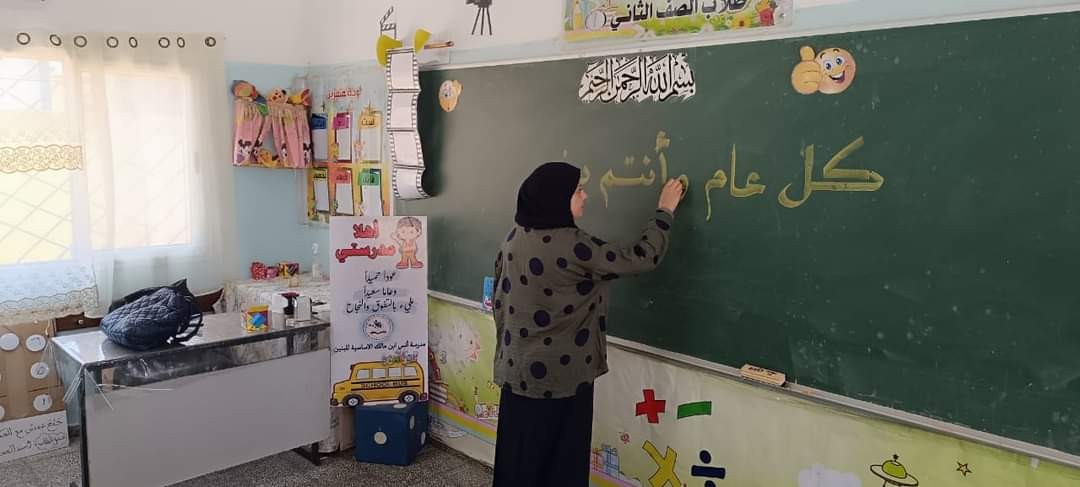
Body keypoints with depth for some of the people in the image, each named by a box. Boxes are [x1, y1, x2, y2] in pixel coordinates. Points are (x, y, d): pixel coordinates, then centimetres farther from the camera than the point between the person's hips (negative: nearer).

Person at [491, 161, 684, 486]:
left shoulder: (517, 236, 1)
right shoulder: (571, 245, -22)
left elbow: (500, 295, 9)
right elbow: (642, 258, -17)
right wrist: (665, 210, -4)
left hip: (517, 368, 7)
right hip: (559, 374, -7)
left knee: (519, 457, 18)